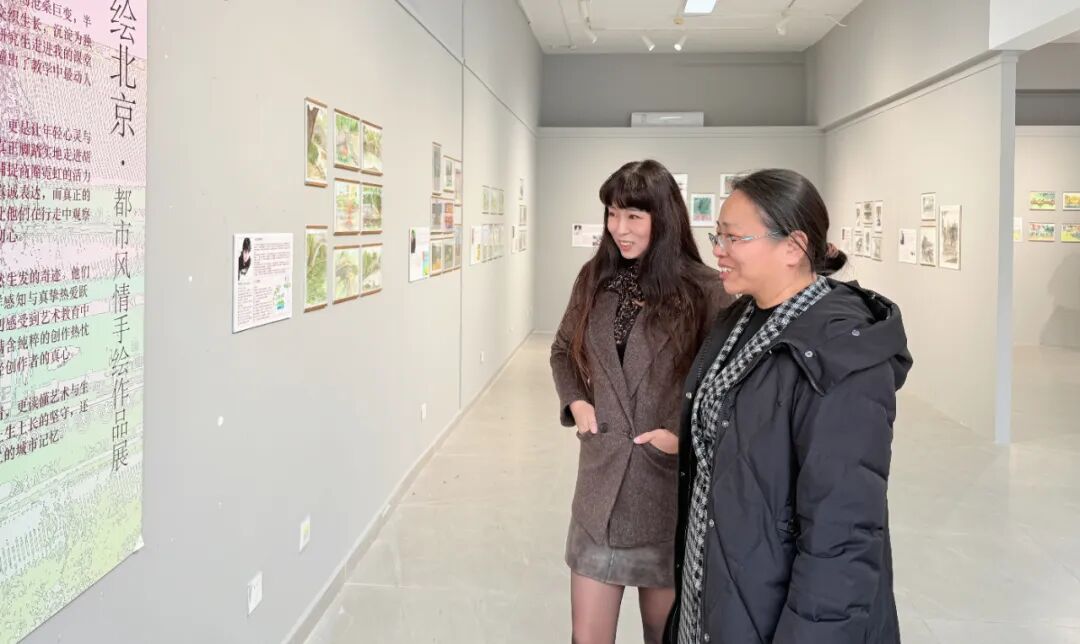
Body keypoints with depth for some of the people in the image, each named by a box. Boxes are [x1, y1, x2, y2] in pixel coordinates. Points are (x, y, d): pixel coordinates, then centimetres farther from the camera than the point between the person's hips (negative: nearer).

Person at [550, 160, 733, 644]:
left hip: (671, 482, -3)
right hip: (601, 477, 3)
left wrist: (684, 434, -15)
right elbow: (563, 351, 18)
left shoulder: (703, 290, -10)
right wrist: (575, 401, 2)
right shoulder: (595, 278, 3)